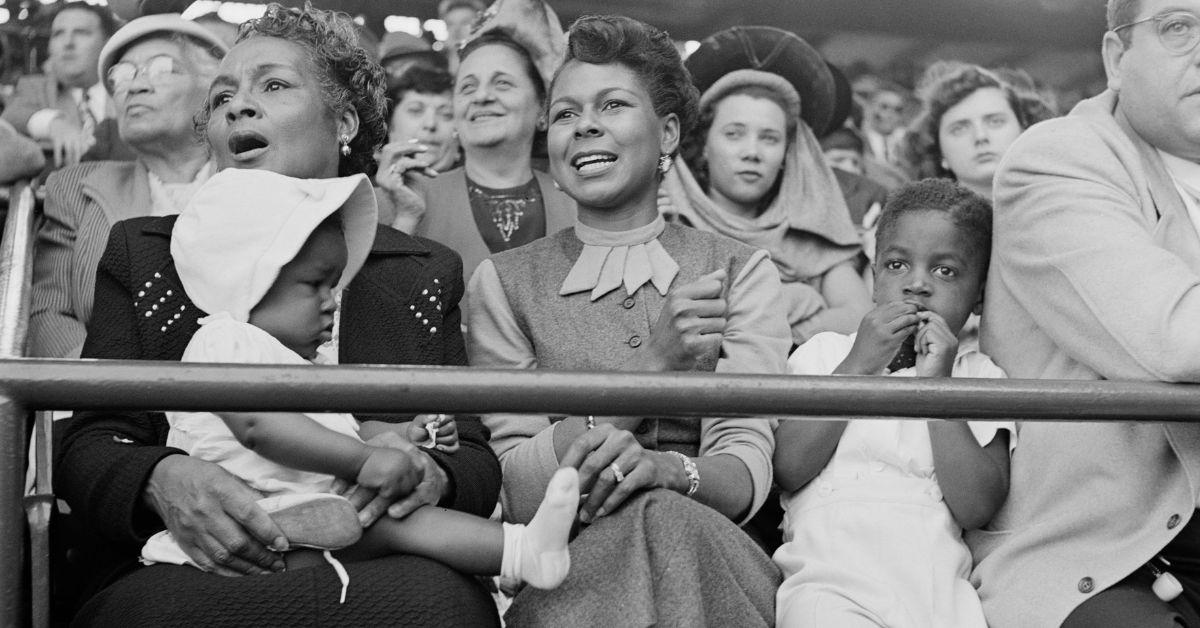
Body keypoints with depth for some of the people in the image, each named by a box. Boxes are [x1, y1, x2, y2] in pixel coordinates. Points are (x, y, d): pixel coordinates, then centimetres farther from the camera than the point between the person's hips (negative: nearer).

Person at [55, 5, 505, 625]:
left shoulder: (423, 273, 18)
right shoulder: (140, 253, 16)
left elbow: (478, 461, 14)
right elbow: (86, 447, 8)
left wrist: (429, 474, -12)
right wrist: (163, 479, -17)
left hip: (371, 569, 3)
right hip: (188, 578, -3)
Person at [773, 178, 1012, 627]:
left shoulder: (980, 377, 15)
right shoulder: (824, 353, 16)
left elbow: (976, 509, -1)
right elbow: (787, 470, -1)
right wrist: (857, 367, -4)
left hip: (937, 582, 2)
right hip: (829, 577, -1)